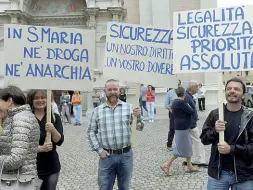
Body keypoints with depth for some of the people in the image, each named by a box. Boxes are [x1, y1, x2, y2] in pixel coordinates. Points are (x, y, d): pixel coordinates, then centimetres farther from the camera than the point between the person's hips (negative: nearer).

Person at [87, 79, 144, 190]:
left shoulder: (129, 108, -1)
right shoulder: (97, 111, 1)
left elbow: (139, 128, -5)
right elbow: (91, 132, 6)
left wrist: (138, 117, -25)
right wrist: (99, 150, -3)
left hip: (126, 155, 0)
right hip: (106, 156, 0)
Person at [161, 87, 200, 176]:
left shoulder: (175, 102, 10)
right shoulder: (181, 102, -20)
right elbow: (192, 112, -14)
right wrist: (189, 106, 4)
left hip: (181, 127, 10)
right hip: (182, 128, -10)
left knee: (187, 147, 16)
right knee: (181, 148, -2)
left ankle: (190, 167, 24)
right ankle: (166, 165, 1)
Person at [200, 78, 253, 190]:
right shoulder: (215, 114, 0)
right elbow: (204, 139, 3)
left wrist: (231, 149, -20)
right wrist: (214, 131, -15)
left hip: (244, 176, -1)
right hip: (218, 173, 2)